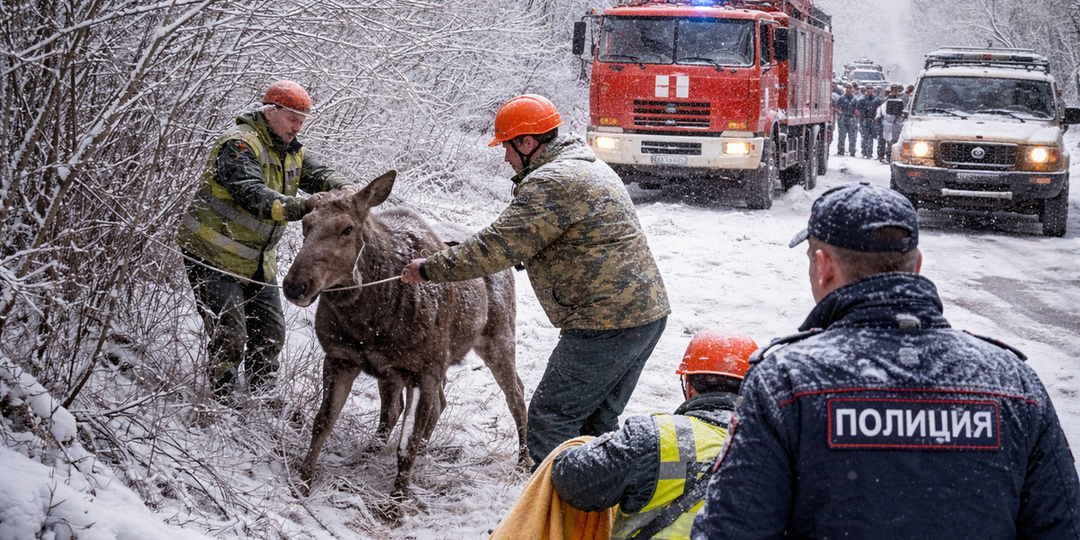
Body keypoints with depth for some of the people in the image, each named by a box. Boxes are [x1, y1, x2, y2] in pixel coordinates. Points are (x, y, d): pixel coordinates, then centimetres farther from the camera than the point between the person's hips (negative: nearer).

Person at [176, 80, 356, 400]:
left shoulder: (291, 151, 9)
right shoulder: (240, 144, -20)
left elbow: (318, 173, 0)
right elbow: (252, 195, -34)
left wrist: (341, 188, -25)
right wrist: (302, 207, -47)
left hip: (258, 262, 8)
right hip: (213, 255, -8)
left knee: (271, 335, 11)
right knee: (229, 336, -13)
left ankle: (262, 397, 25)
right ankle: (219, 402, -1)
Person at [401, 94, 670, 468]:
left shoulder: (551, 184, -15)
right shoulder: (586, 166, 19)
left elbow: (496, 248, -15)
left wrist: (430, 269, -6)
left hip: (606, 322, -10)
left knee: (551, 419, -4)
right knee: (597, 422, 17)